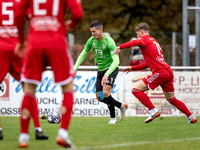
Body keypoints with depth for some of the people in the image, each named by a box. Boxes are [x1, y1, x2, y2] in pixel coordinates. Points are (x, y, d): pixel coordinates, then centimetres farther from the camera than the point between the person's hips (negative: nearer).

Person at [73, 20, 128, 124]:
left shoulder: (109, 41, -25)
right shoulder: (91, 40, -5)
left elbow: (116, 61, -31)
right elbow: (83, 54, 9)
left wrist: (106, 75, -41)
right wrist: (75, 68, -3)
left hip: (111, 69, -7)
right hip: (100, 70, 7)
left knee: (106, 93, -23)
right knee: (99, 97, 4)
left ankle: (113, 118, -8)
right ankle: (121, 106, 24)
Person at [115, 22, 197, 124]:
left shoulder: (144, 39, 3)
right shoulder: (154, 41, 30)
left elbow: (136, 42, -23)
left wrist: (120, 47, -34)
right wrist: (133, 68, 33)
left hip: (159, 72, -9)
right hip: (169, 72, 9)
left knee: (136, 90, -7)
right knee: (171, 99, 23)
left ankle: (153, 111, -15)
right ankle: (191, 117, 24)